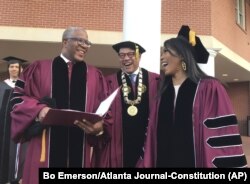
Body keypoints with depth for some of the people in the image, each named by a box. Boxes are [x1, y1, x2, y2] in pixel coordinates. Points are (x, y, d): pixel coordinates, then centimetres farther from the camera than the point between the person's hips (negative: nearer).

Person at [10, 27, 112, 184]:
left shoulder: (95, 75, 12)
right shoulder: (39, 68, 9)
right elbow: (19, 97, 5)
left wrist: (100, 127, -14)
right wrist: (39, 109, -14)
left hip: (82, 149, 2)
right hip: (47, 148, -1)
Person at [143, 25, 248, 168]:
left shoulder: (209, 88, -7)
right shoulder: (163, 92, 9)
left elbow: (224, 139, -13)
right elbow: (155, 137, 10)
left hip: (197, 162, -4)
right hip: (164, 162, 5)